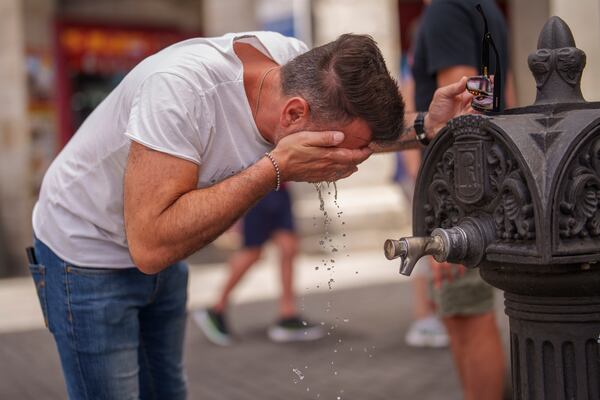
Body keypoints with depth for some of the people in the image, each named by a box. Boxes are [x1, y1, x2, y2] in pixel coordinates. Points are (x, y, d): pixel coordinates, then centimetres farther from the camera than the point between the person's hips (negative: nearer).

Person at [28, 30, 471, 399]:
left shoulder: (301, 65, -18)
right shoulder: (181, 86, -38)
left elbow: (358, 127, 3)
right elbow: (150, 245, -40)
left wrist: (424, 127, -18)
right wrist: (276, 169, -40)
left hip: (162, 251, 6)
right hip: (88, 254, -6)